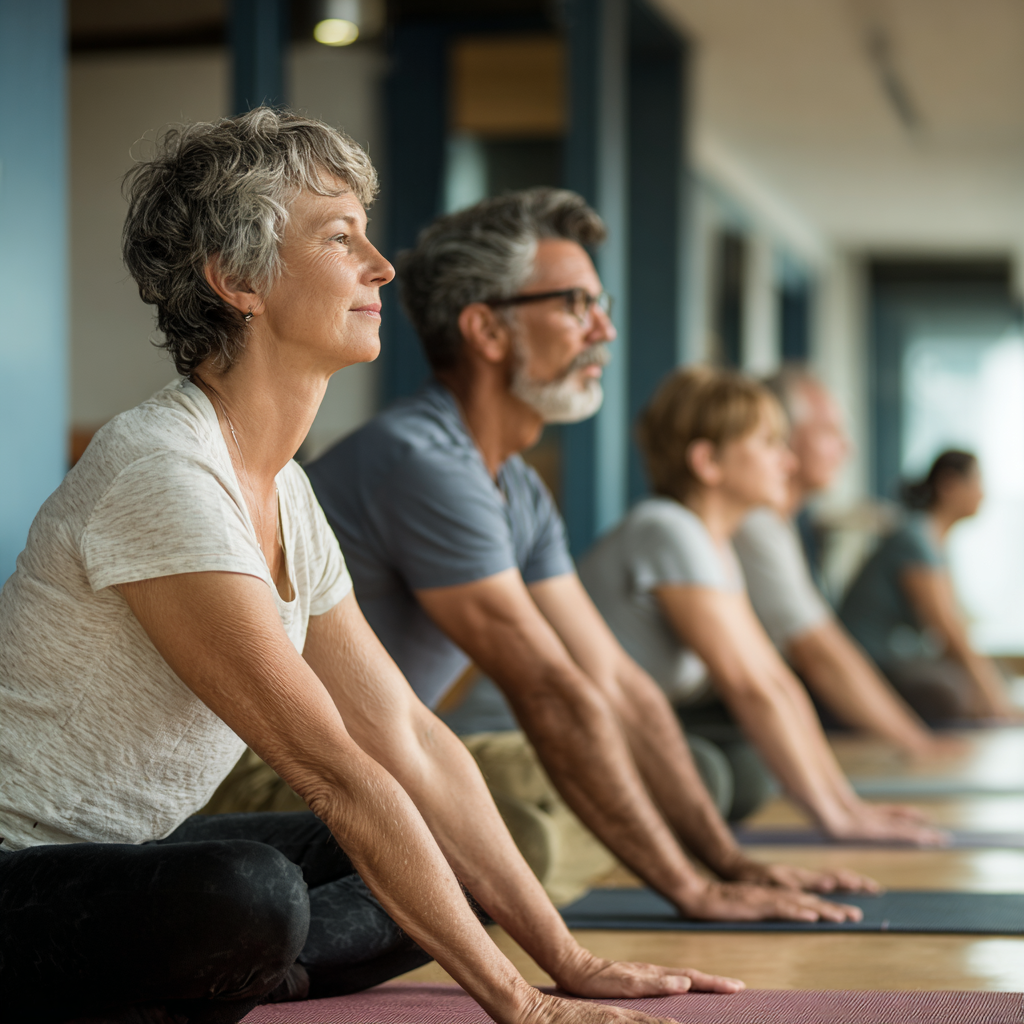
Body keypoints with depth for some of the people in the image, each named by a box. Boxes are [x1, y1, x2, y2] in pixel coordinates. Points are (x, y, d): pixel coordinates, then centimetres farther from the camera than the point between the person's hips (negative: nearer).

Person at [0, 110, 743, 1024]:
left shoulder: (283, 493, 7)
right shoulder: (160, 471, -23)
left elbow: (409, 739, 9)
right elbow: (338, 772, -24)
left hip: (128, 854, 10)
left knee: (456, 878, 8)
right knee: (250, 892, -39)